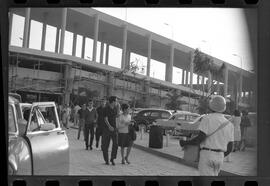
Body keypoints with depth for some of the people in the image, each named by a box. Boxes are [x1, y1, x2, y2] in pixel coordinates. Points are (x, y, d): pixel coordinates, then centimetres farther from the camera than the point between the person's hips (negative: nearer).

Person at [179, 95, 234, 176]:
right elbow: (230, 148, 7)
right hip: (220, 158, 6)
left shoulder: (207, 118, -7)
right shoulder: (229, 124, 8)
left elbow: (200, 138, -17)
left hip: (206, 155, -6)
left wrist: (185, 143, -2)